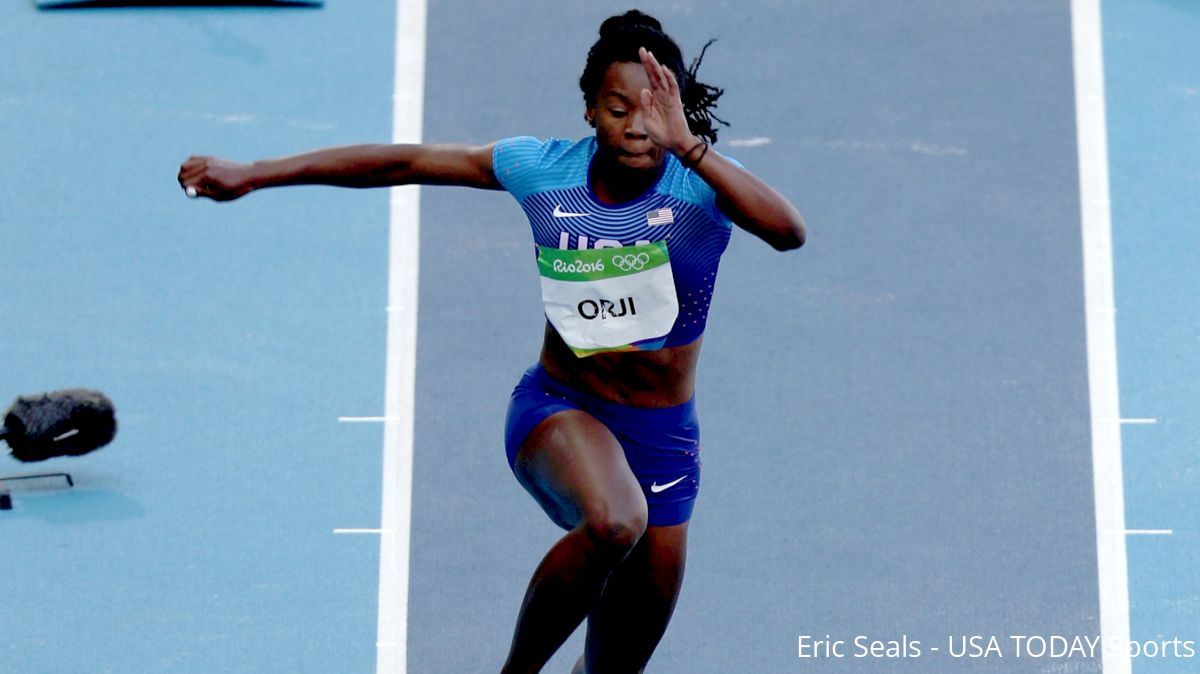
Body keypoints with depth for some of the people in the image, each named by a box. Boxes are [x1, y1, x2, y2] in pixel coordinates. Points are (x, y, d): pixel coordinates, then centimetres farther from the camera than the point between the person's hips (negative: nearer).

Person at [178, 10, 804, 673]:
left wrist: (689, 145, -45)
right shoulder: (545, 169, -9)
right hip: (557, 407, -1)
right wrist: (253, 174, -1)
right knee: (613, 523, -37)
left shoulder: (701, 181, -14)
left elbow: (789, 232, -35)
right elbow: (402, 163, -2)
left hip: (663, 438, 1)